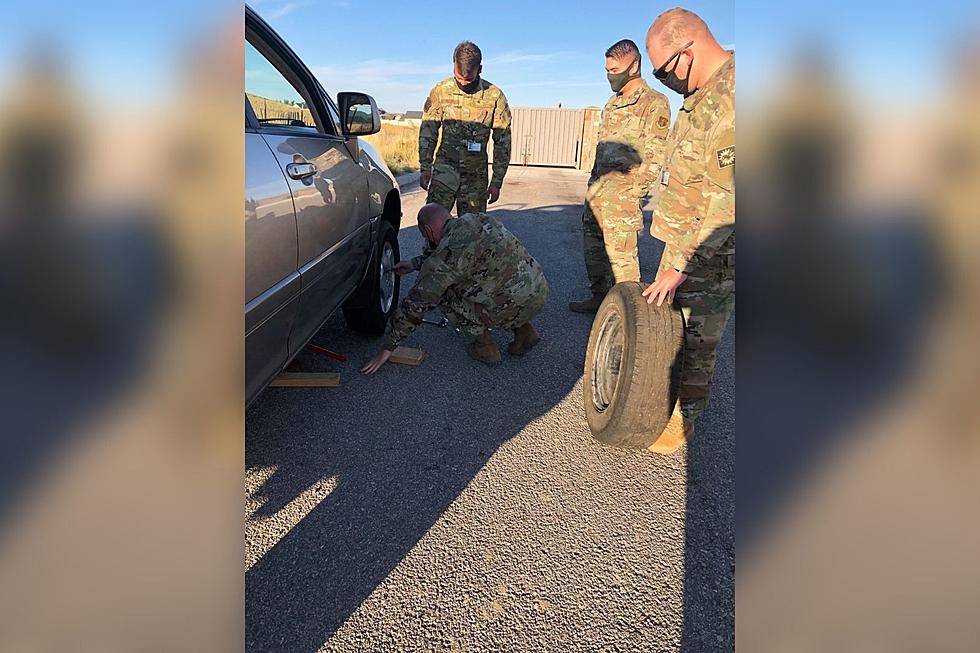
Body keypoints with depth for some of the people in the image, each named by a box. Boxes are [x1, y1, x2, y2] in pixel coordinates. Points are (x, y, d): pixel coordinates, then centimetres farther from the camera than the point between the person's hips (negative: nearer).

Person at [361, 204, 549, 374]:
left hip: (515, 307, -8)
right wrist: (416, 264, 39)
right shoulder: (480, 219, 12)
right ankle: (524, 330, 18)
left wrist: (387, 349, 6)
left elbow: (415, 305, -4)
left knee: (442, 291, 4)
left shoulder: (446, 253, -10)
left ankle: (484, 346, 8)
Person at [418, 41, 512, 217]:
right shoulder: (440, 91, -1)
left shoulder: (495, 96, -4)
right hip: (445, 167, 0)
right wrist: (425, 167, -2)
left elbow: (502, 142, 0)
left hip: (475, 175, 0)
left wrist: (497, 181, -2)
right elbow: (428, 131, 6)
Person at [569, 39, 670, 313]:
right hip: (598, 186, 9)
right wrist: (593, 182, 18)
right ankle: (599, 297, 27)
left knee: (620, 253, -6)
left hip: (623, 190, -8)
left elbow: (655, 155, -10)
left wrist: (636, 190, -16)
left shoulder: (654, 103, -5)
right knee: (593, 246, 13)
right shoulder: (612, 104, 19)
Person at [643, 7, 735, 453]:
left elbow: (726, 205, -25)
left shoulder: (731, 102, -23)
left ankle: (680, 425, 20)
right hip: (686, 240, 10)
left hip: (711, 253, -10)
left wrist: (679, 266, -21)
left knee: (693, 343, 2)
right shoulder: (703, 93, 10)